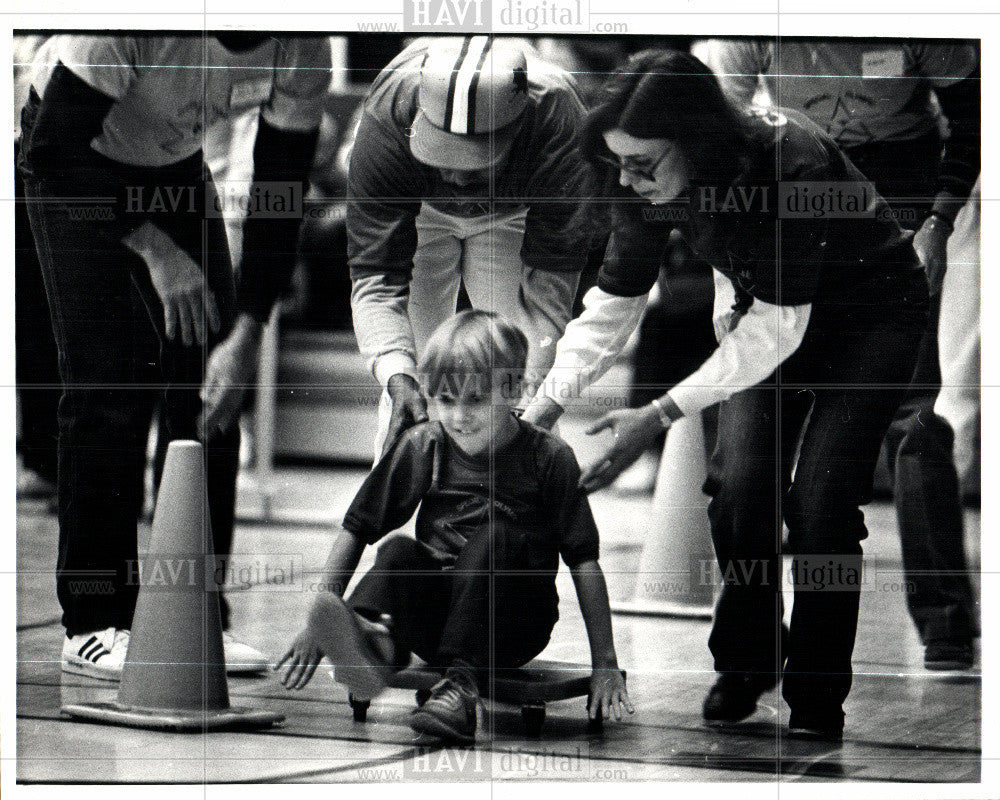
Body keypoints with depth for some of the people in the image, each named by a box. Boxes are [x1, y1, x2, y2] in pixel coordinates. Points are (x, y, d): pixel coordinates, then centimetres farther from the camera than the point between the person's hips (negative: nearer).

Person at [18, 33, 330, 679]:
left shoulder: (304, 52, -23)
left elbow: (279, 196, -14)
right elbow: (50, 151, -29)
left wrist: (246, 335, -20)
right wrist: (154, 247, -31)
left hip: (176, 165, 5)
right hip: (76, 165, -5)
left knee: (213, 384, -5)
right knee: (108, 386, -14)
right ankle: (94, 625, -7)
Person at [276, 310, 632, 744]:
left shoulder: (548, 457, -4)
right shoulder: (421, 448, 4)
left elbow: (584, 562, -5)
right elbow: (355, 531, 4)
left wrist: (605, 663, -10)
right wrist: (320, 619, -7)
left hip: (515, 630, -2)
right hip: (433, 619, 2)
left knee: (493, 538, -29)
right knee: (398, 550, -26)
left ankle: (461, 684, -44)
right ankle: (372, 639, -59)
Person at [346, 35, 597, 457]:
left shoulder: (558, 124, -43)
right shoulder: (386, 119, -41)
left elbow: (550, 283, -35)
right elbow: (376, 275, -35)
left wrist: (525, 396, -45)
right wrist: (398, 379, -50)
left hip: (514, 214, 0)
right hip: (422, 211, 0)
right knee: (413, 370, -10)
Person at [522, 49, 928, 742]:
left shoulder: (792, 164, -39)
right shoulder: (650, 184, -20)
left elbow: (776, 328, -35)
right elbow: (614, 302, -8)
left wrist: (661, 415, -38)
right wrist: (546, 402, -19)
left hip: (872, 310, -5)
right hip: (764, 310, 5)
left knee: (820, 498, -15)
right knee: (741, 484, -9)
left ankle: (818, 702, -2)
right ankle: (744, 667, 12)